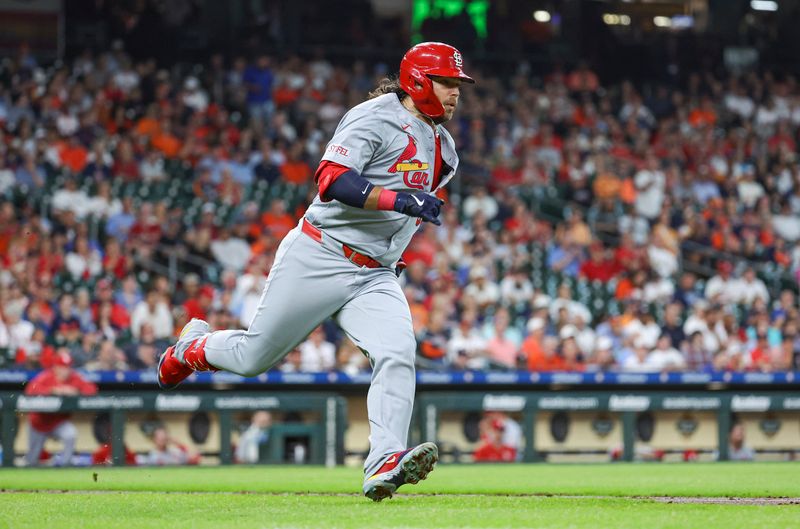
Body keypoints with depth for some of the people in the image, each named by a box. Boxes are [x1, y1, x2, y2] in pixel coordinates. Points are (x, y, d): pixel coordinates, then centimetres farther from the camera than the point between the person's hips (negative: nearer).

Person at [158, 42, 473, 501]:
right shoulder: (375, 118, -11)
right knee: (254, 357, 4)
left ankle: (384, 465, -29)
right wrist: (398, 199, -33)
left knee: (398, 355, -21)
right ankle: (193, 347, 36)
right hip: (318, 260, -6)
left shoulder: (441, 146, 15)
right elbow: (332, 180, -25)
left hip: (375, 277, 6)